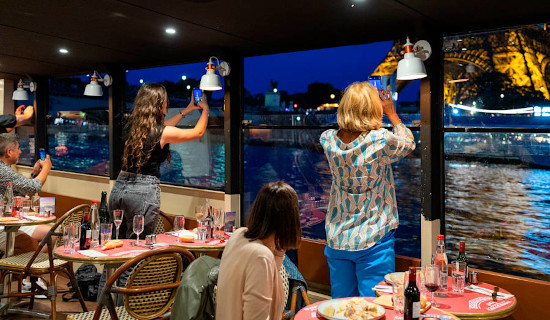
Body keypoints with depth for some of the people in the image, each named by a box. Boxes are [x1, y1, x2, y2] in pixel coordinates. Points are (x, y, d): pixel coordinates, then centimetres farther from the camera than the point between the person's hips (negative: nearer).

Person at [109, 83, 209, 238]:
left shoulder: (133, 125, 8)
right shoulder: (163, 132, -10)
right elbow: (198, 132, 6)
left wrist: (186, 110, 38)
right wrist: (205, 109, 24)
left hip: (119, 187, 7)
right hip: (143, 190, -7)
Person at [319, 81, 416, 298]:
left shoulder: (329, 140, -7)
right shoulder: (381, 141, -19)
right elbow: (408, 143, 3)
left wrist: (354, 103, 18)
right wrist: (391, 113, 13)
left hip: (337, 240, 5)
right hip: (373, 240, -4)